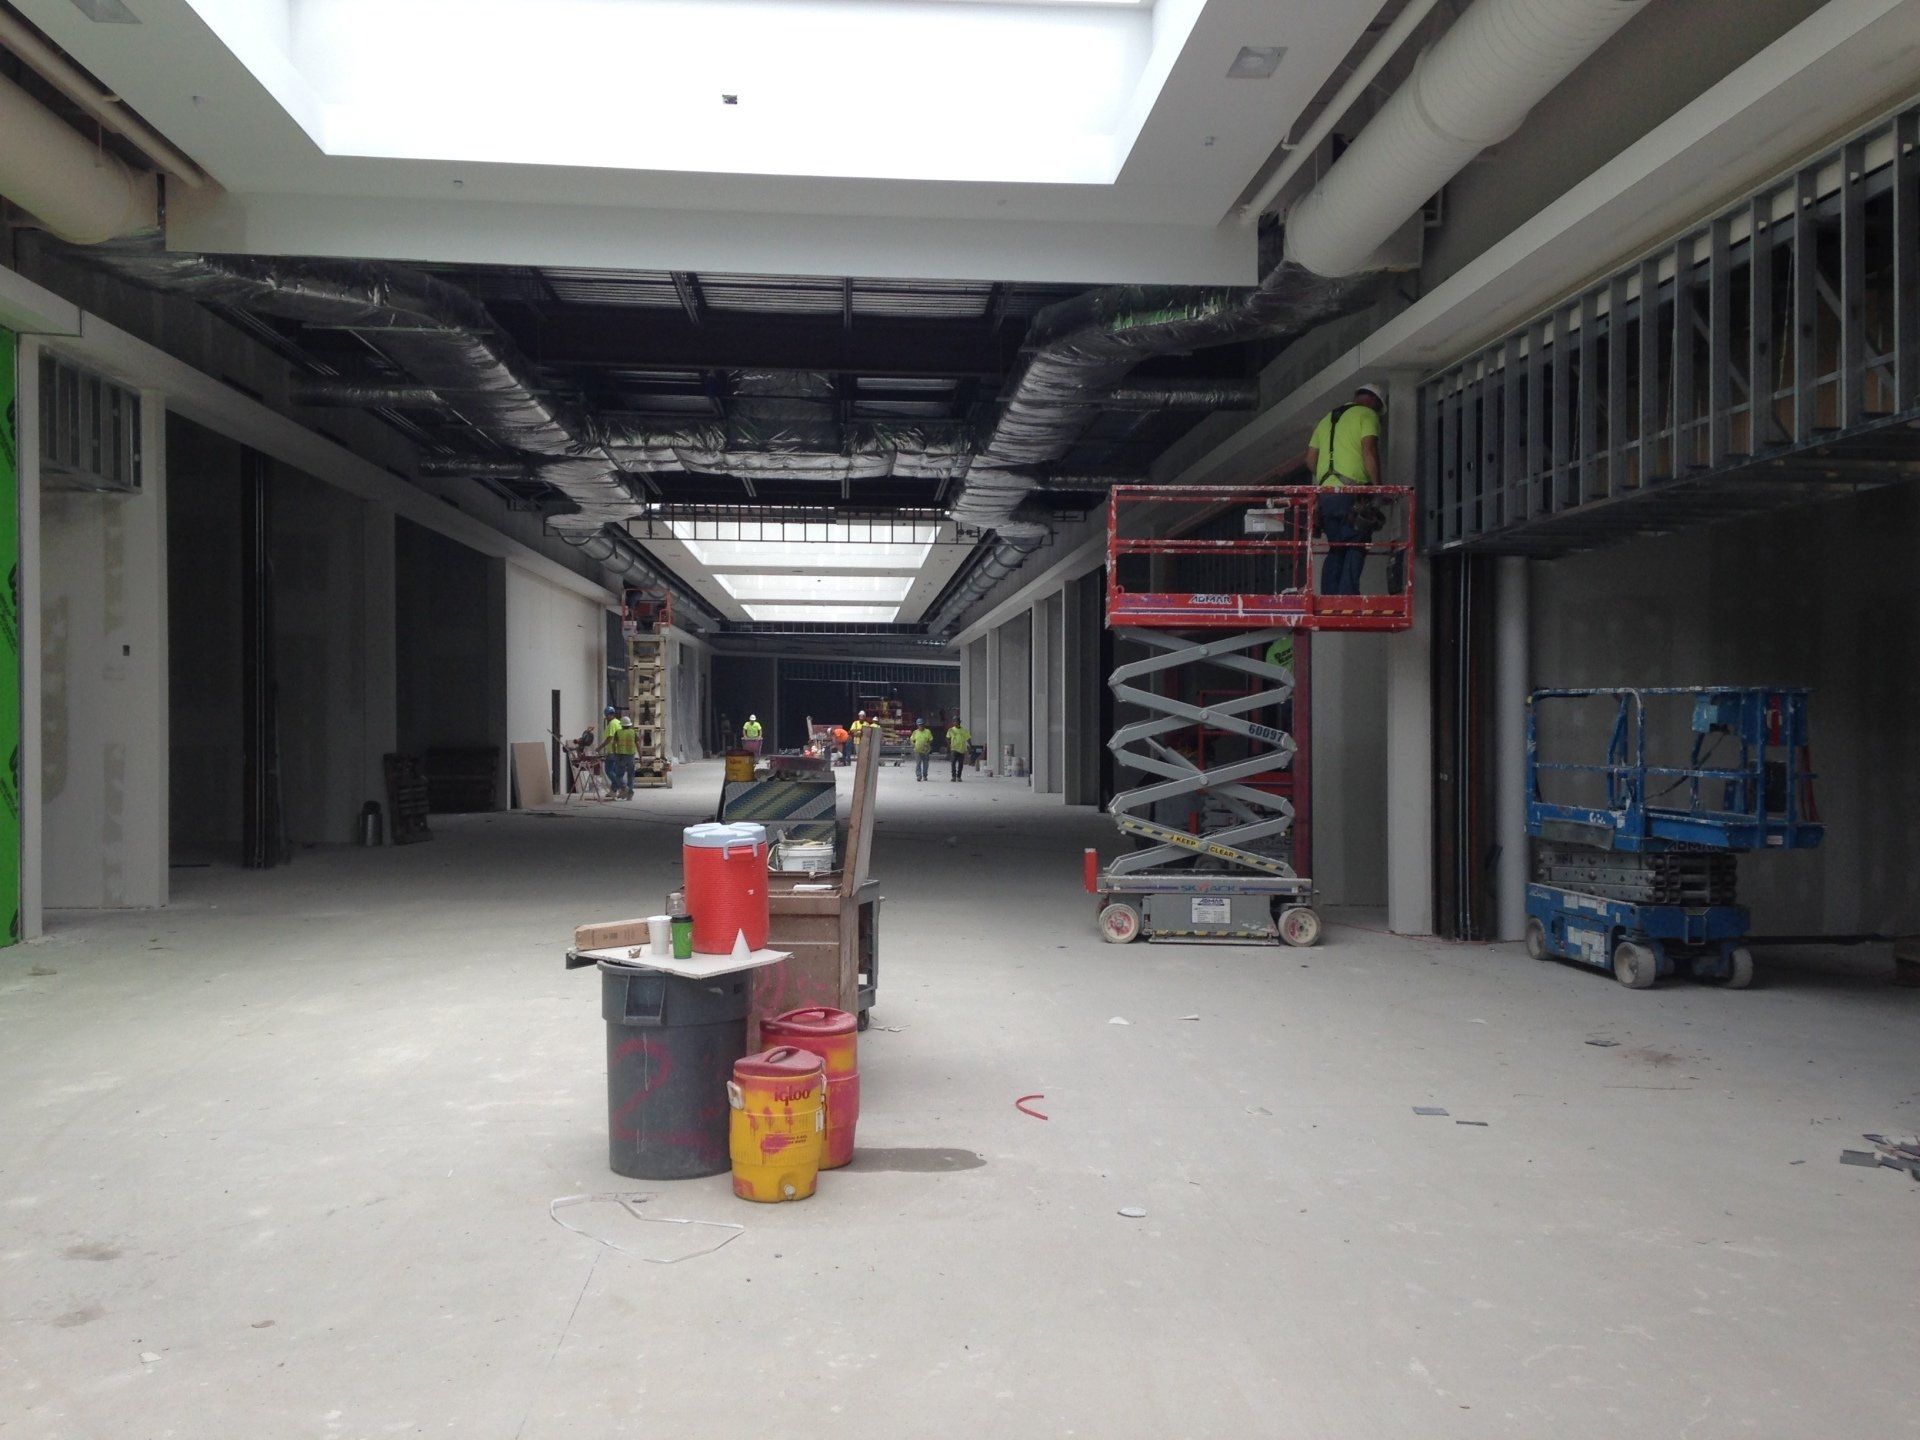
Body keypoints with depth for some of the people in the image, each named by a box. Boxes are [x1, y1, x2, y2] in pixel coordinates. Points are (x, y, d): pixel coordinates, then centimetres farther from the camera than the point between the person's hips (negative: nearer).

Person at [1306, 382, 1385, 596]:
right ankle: (1347, 595, -15)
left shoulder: (1327, 418, 24)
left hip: (1325, 492, 7)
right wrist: (1378, 487, -9)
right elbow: (1369, 450, -11)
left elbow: (1310, 459, 21)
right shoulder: (1367, 415, 3)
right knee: (1356, 549, -5)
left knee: (1336, 550, 11)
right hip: (1352, 492, -7)